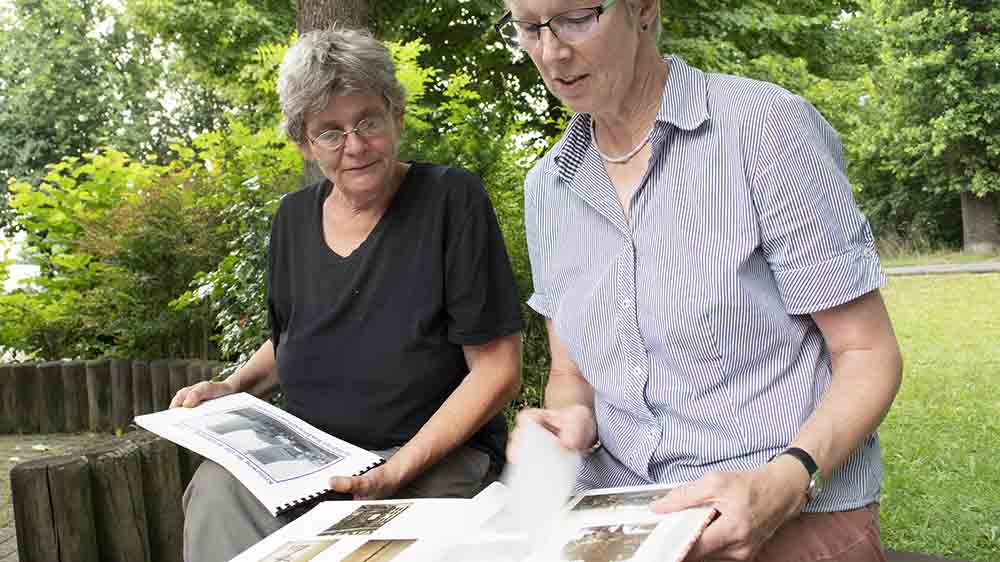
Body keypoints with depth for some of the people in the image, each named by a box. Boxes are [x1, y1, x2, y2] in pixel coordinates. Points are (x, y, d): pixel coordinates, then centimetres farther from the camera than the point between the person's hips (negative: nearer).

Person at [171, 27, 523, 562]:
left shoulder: (452, 199, -10)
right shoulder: (295, 216, 7)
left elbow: (497, 369, -12)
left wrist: (398, 470, -21)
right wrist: (232, 388, 3)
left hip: (439, 451, -4)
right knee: (216, 487, -25)